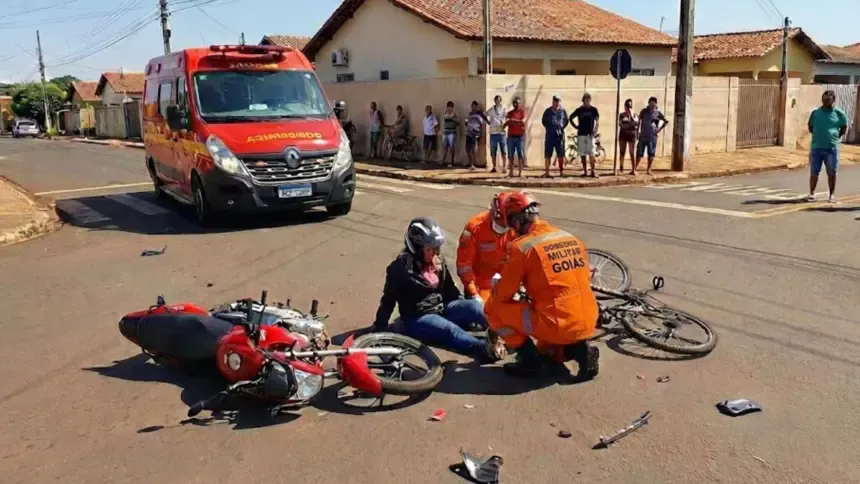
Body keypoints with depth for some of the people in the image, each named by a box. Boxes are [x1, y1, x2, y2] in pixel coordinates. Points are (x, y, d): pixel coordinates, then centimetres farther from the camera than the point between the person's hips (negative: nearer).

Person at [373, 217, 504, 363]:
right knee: (450, 329, -34)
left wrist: (464, 309, 7)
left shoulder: (438, 262, 5)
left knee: (474, 306, -19)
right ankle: (483, 349, -55)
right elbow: (388, 300, -7)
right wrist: (379, 327, -6)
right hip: (417, 318, -6)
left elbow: (449, 289, 14)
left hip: (442, 309, 6)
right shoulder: (400, 268, -12)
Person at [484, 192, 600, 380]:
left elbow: (501, 296, -4)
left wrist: (496, 288, 21)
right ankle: (578, 349, 8)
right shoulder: (572, 239, 11)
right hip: (587, 324, 8)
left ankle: (530, 359, 5)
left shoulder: (522, 246, -10)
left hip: (555, 325, -7)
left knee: (493, 308, 7)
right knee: (546, 352, 36)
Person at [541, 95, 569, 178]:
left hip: (559, 135, 0)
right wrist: (549, 128, 5)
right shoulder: (548, 111, 4)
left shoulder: (563, 111, 4)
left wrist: (562, 128, 3)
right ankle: (547, 172, 4)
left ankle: (561, 172, 10)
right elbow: (543, 121, 15)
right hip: (550, 135, 0)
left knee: (560, 155, 2)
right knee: (548, 155, 0)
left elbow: (566, 121, 16)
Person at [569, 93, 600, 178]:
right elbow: (571, 118, 15)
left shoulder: (593, 109, 3)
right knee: (582, 154, 4)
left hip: (590, 134, -2)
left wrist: (596, 130, -13)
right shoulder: (579, 110, 6)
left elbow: (597, 121, 1)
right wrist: (575, 126, 6)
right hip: (581, 134, 2)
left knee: (591, 154, -8)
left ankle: (593, 172, -8)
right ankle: (585, 171, 11)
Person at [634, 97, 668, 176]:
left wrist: (660, 128, 1)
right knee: (639, 153, 1)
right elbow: (639, 121, 8)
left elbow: (666, 121, 11)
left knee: (651, 154, 2)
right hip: (643, 135, 0)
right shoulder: (644, 111, 2)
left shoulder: (657, 113, 1)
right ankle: (634, 169, 7)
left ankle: (649, 170, 10)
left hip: (652, 136, 0)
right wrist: (637, 131, 2)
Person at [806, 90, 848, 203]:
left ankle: (832, 195, 16)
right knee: (814, 172, 4)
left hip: (831, 148, -1)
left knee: (832, 173, 6)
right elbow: (810, 126, 16)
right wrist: (818, 135, 8)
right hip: (816, 147, 1)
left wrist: (836, 137, 4)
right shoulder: (815, 112, 2)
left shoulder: (839, 113, -2)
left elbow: (844, 127, 11)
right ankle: (812, 194, 12)